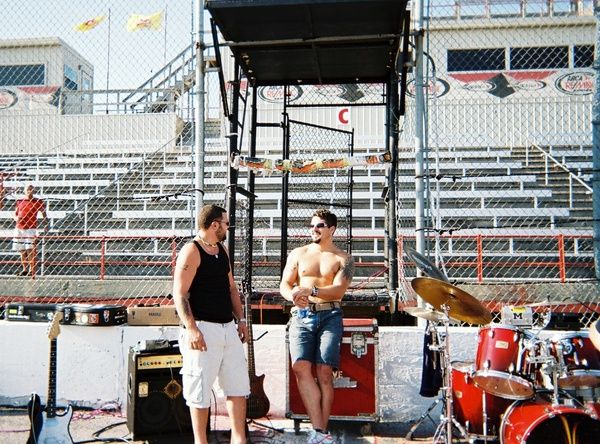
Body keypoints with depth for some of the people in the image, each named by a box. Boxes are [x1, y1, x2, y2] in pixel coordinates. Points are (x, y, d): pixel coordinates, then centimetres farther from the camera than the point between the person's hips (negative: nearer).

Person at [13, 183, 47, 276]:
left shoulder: (37, 202, 3)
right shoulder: (19, 202, 12)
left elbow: (44, 214, 6)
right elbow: (14, 215, 18)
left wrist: (46, 224, -9)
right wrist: (16, 218, -6)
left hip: (31, 228, -4)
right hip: (19, 228, 4)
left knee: (30, 249, -12)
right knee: (22, 250, 10)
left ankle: (31, 270, -8)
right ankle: (24, 269, 20)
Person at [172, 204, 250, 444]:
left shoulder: (222, 250, 15)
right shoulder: (191, 251, -10)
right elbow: (179, 294, -15)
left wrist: (241, 319, 16)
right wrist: (191, 328, -22)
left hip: (228, 328, 8)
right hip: (203, 329, -8)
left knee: (239, 384, 9)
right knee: (201, 389, 2)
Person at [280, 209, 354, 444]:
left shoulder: (343, 259, 8)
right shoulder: (298, 254, 15)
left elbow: (339, 290, -6)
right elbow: (284, 284, 10)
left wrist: (310, 290, -21)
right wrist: (294, 297, -13)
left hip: (329, 316, -1)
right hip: (301, 316, 2)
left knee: (324, 371, -9)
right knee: (300, 367, -16)